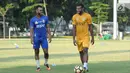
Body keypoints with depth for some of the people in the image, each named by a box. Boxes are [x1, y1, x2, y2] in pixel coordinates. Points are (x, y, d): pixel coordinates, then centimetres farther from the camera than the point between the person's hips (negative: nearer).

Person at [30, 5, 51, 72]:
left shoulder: (45, 18, 3)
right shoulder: (33, 20, -2)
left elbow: (47, 27, 8)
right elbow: (31, 30, -4)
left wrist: (49, 36, 3)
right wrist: (31, 39, -13)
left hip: (44, 38, 1)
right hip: (36, 38, -1)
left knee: (46, 52, -3)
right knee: (36, 52, 5)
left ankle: (46, 63, 22)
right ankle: (38, 67, 13)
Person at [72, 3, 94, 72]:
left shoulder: (87, 16, -4)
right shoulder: (74, 17, 3)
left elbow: (90, 27, 1)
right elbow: (74, 28, 3)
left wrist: (92, 38, 2)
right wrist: (74, 39, -2)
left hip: (86, 37, -3)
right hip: (78, 37, 3)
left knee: (85, 50, -20)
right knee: (81, 52, 9)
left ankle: (85, 66, -26)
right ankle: (84, 66, 21)